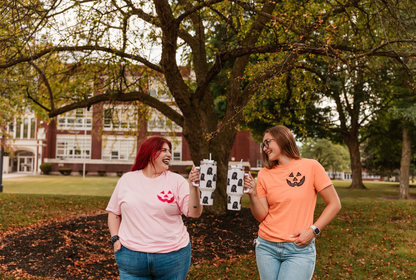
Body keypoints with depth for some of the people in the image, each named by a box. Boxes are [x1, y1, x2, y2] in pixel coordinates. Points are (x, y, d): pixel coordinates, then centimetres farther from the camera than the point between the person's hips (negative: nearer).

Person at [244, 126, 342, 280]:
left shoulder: (311, 167, -5)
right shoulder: (264, 174, 4)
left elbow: (334, 204, -3)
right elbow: (261, 216, 1)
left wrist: (313, 230, -11)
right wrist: (253, 194, -15)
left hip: (299, 249, -3)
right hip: (267, 247, 4)